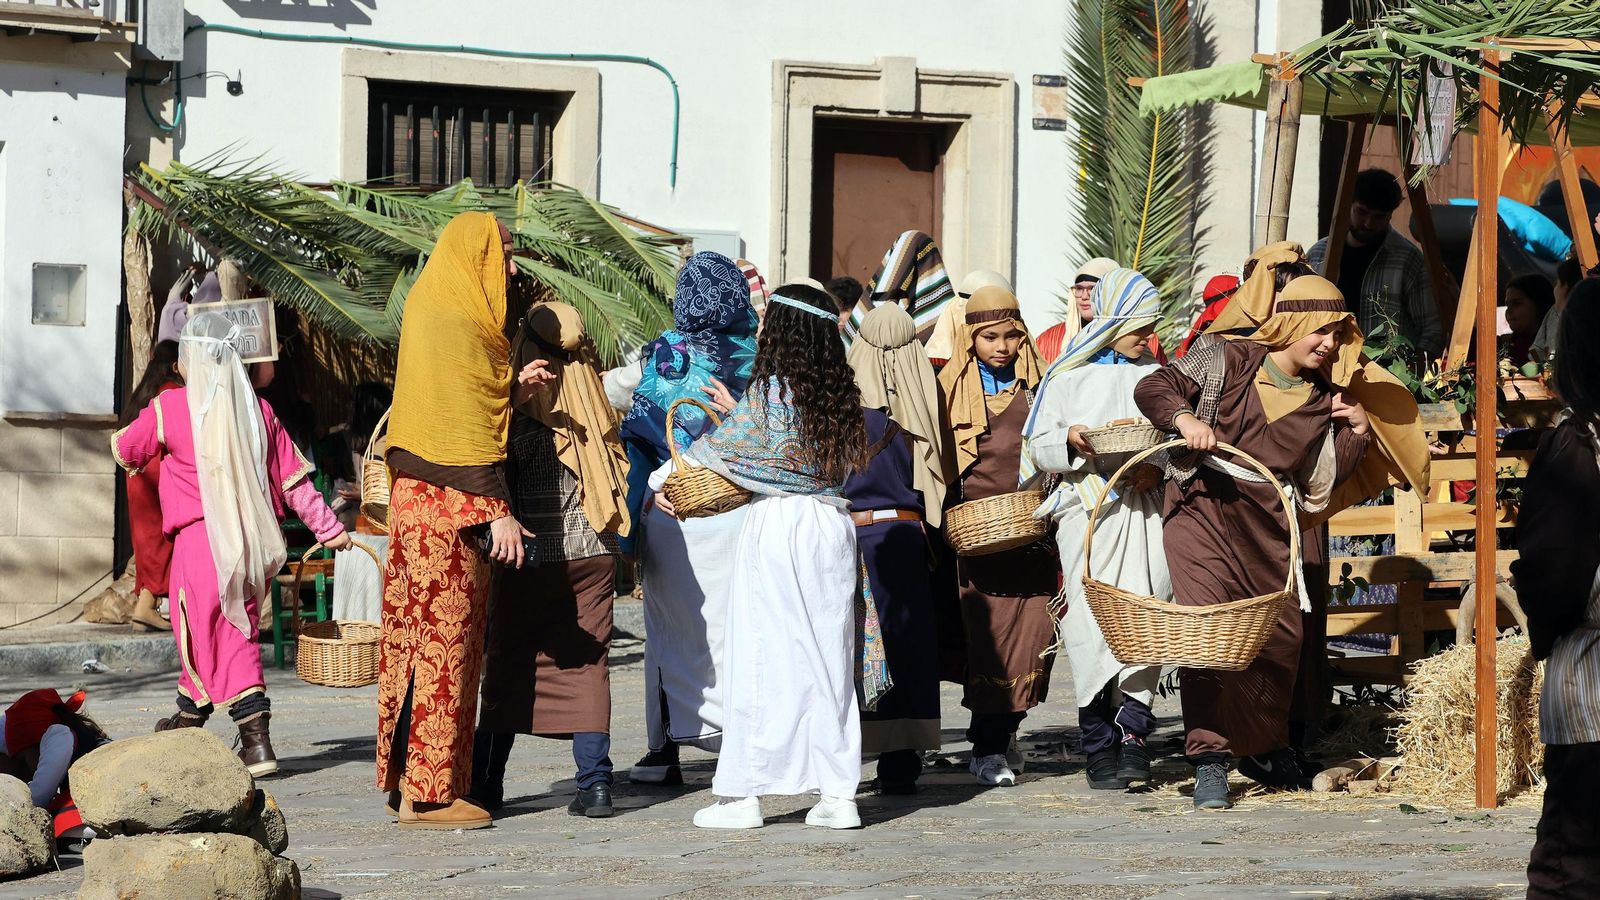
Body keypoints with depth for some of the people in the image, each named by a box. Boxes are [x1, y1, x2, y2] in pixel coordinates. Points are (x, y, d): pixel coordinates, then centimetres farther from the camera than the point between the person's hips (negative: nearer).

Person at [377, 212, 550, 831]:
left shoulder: (433, 315, 15)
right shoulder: (459, 326, -14)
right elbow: (466, 428, -19)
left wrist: (511, 390, 10)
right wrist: (498, 509, -20)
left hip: (418, 501, 10)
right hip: (450, 506, -10)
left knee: (419, 639, 12)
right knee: (447, 642, -6)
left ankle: (406, 778, 17)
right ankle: (429, 793, -4)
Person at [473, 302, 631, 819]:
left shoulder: (519, 408, -10)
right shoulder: (596, 405, 3)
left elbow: (501, 478, -11)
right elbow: (620, 475, 9)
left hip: (531, 557, -3)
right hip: (593, 553, 3)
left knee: (509, 665, 6)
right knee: (586, 665, 5)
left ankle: (487, 783, 8)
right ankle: (594, 781, -4)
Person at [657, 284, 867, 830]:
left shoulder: (770, 392, -9)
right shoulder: (841, 397, 7)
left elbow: (715, 450, -2)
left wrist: (661, 480, 12)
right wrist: (735, 414, 25)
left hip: (777, 525, -5)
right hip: (832, 525, 5)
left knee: (764, 659, -2)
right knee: (828, 657, 8)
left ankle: (742, 795, 0)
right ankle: (838, 794, 7)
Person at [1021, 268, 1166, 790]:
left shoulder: (1154, 375, 16)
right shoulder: (1069, 374, 10)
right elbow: (1038, 446, 7)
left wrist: (1158, 467, -6)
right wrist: (1071, 440, -13)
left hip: (1142, 507, 2)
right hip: (1086, 504, -2)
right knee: (1091, 618, -7)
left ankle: (1131, 728, -10)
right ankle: (1099, 745, -1)